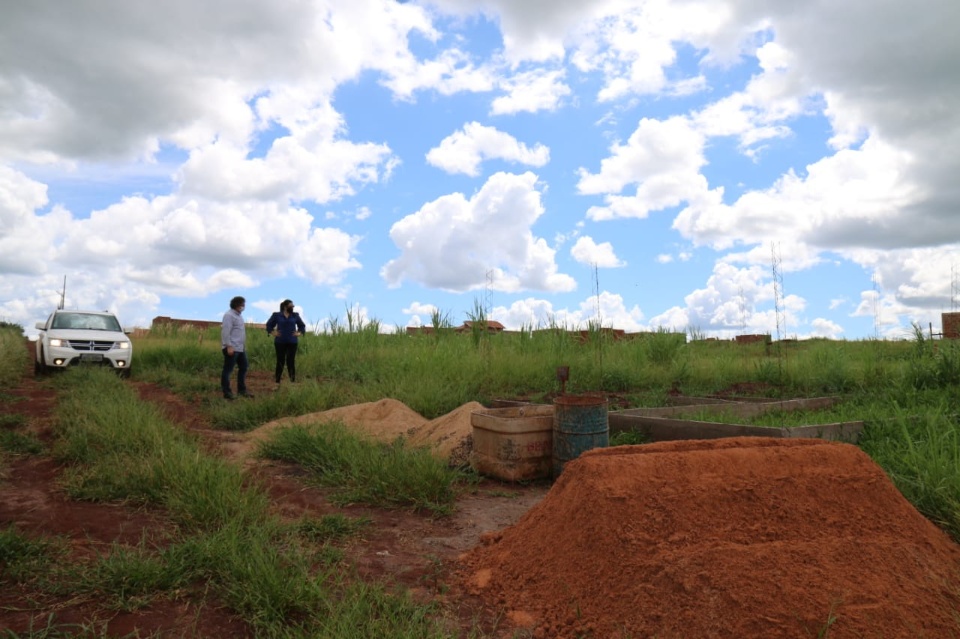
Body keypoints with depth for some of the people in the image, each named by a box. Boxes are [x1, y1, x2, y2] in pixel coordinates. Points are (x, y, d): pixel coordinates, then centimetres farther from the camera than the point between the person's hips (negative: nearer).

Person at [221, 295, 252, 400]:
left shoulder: (238, 315, 17)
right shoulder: (229, 315, -12)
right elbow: (226, 331, -18)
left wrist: (244, 345, 18)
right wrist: (229, 346, -22)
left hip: (240, 348, 10)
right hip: (232, 348, -10)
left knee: (243, 368, 14)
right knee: (228, 370, -1)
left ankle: (241, 390, 24)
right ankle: (227, 392, 4)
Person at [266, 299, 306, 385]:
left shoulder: (295, 315, 6)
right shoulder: (276, 315, 1)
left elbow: (302, 326, 17)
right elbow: (269, 325, 12)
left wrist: (299, 333, 1)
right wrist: (272, 333, -1)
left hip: (292, 342, 1)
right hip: (280, 342, -1)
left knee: (291, 361, -2)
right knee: (280, 361, 0)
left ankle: (293, 380, 2)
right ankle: (277, 381, 7)